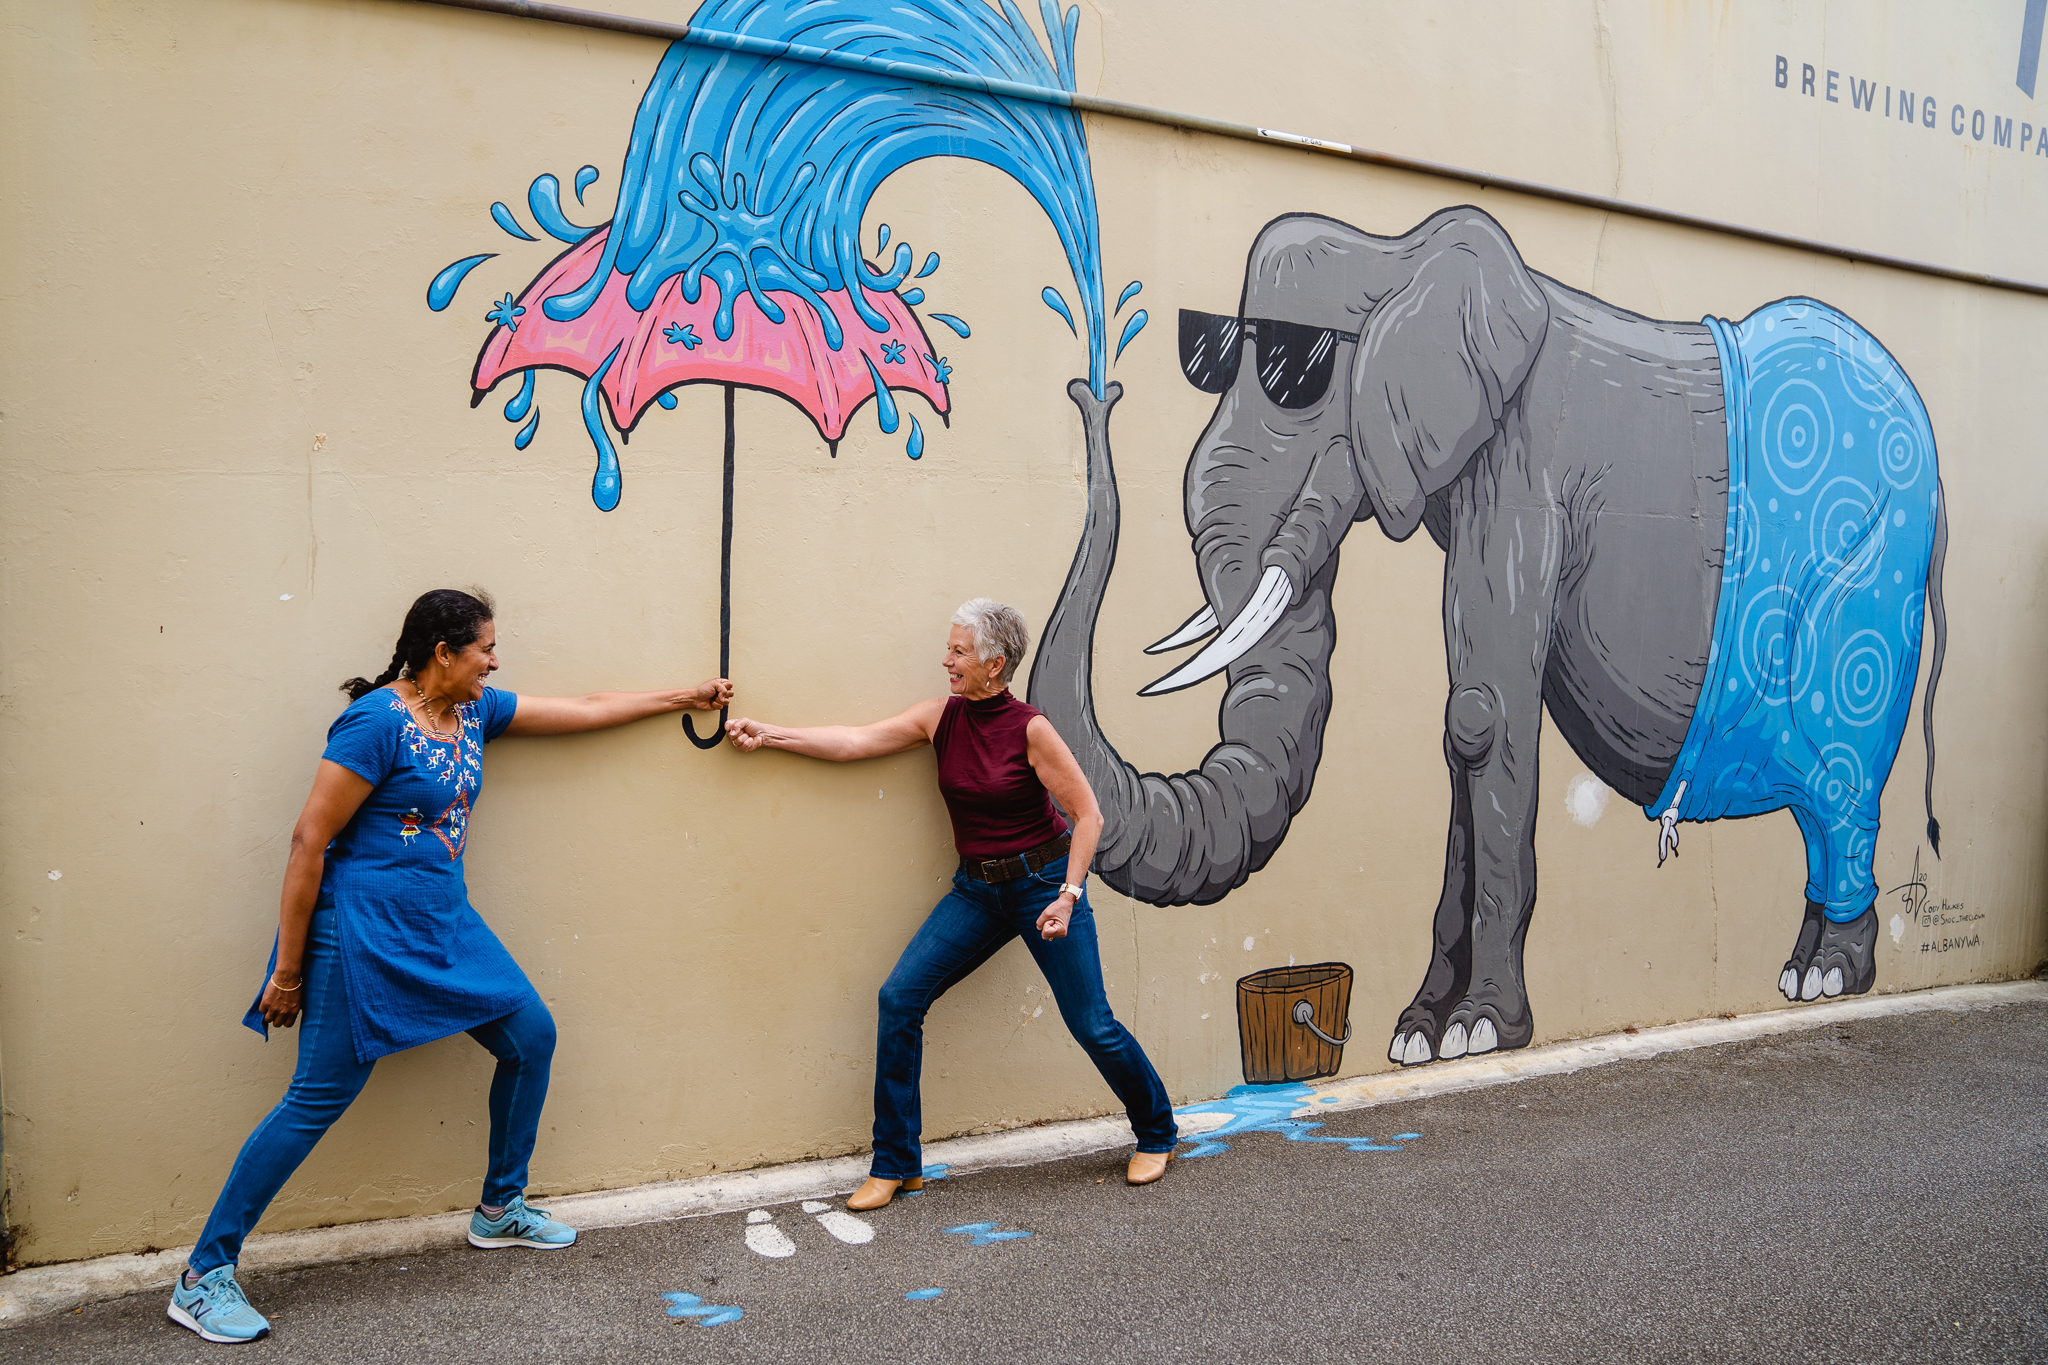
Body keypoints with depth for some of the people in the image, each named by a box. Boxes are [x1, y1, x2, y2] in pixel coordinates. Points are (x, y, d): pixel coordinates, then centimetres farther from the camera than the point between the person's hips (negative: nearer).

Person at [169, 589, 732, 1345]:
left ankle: (500, 1209, 28)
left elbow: (586, 709, 17)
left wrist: (685, 697, 21)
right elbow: (309, 841, -16)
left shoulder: (475, 710, 7)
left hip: (446, 928, 9)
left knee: (531, 1034, 10)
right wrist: (288, 972, -14)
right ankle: (203, 1276, 10)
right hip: (364, 935, -9)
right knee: (319, 1098, -5)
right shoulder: (378, 721, -17)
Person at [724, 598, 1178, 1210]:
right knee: (899, 999, -7)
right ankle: (895, 1165, 4)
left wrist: (1068, 895, -18)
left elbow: (1088, 815, -12)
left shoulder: (1030, 729, -15)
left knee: (1091, 1023, -1)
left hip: (1043, 882, -5)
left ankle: (1156, 1135, 26)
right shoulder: (942, 717, -1)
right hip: (977, 889, 5)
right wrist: (769, 735, -4)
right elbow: (856, 741, -1)